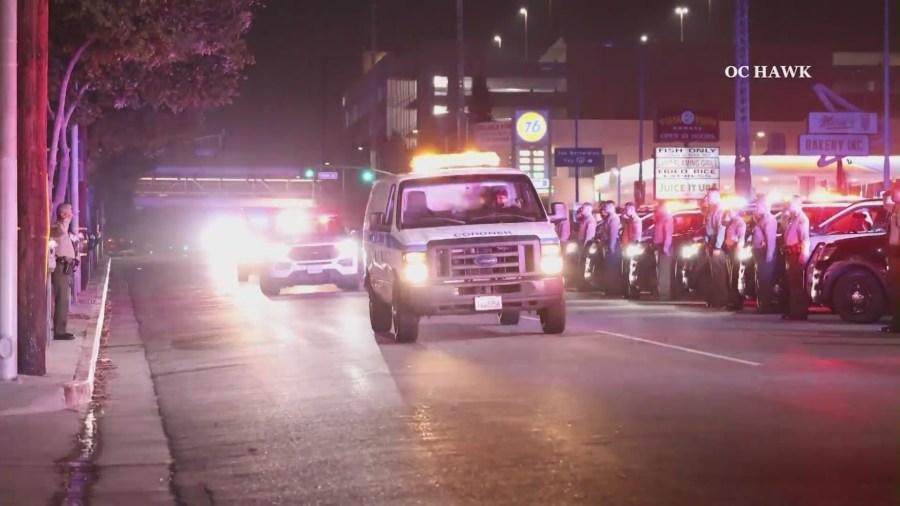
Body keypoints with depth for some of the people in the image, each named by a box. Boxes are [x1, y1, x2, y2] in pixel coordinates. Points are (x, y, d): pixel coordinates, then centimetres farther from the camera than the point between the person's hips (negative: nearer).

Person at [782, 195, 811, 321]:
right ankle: (792, 310, 19)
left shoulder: (802, 218, -10)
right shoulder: (791, 218, 20)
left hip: (797, 253, -10)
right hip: (790, 253, 10)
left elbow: (805, 238, -18)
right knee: (791, 282, 13)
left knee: (798, 283, -9)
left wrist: (803, 255, -23)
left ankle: (799, 312, -8)